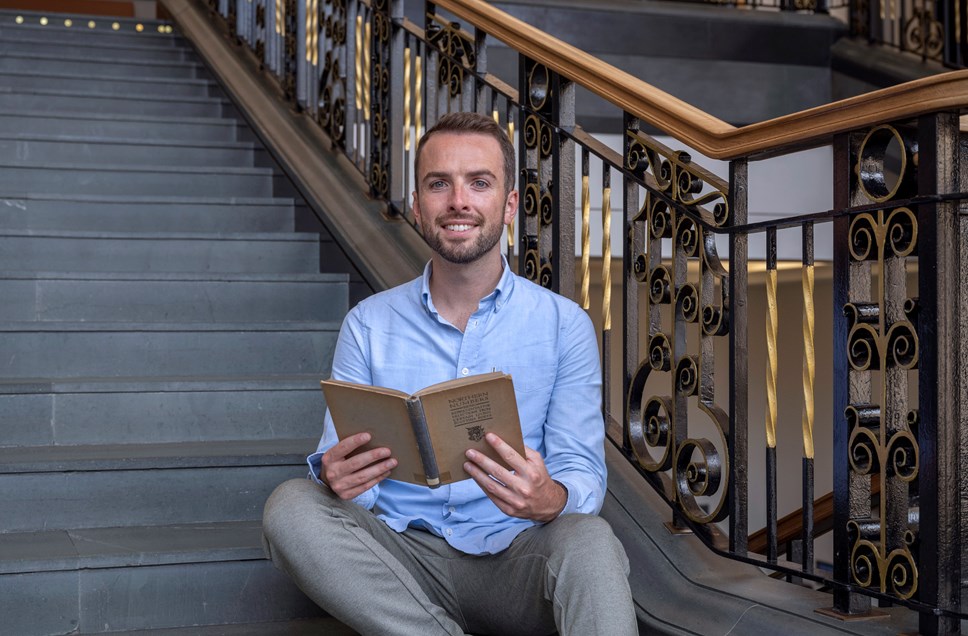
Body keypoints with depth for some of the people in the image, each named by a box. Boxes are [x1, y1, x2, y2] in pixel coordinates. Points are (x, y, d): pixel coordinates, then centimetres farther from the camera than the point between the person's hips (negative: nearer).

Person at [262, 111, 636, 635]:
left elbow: (584, 474, -1)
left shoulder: (564, 324, 5)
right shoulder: (368, 324, 8)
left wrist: (550, 500, -27)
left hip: (512, 558, -2)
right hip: (402, 554, 2)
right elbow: (337, 469, 5)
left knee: (589, 540, -34)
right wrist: (335, 480, -22)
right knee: (290, 505, -26)